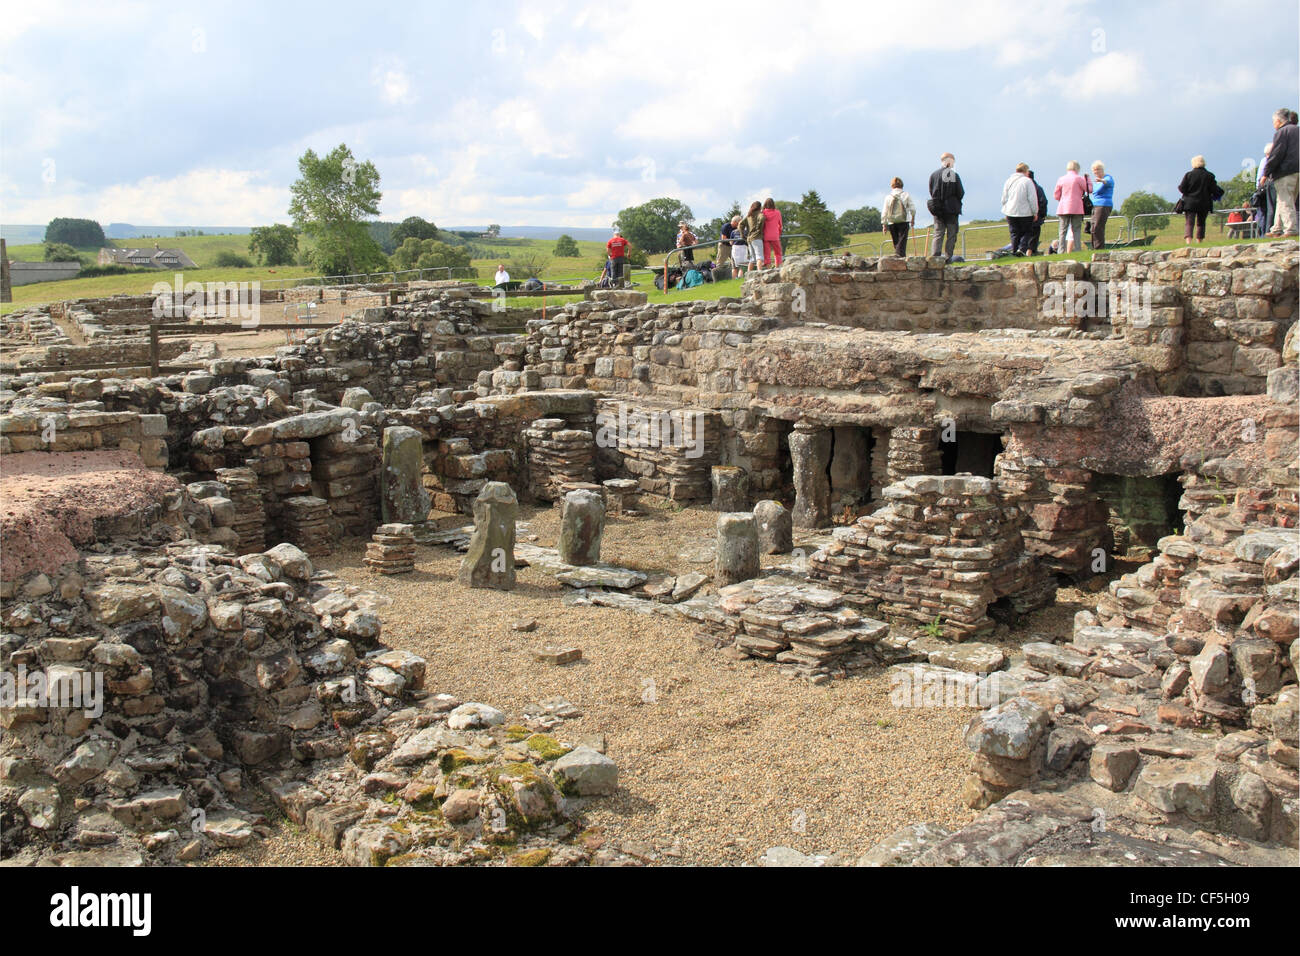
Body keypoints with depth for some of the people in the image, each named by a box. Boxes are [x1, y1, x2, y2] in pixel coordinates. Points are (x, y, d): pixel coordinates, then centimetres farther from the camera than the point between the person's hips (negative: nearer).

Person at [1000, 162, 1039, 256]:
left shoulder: (1008, 181, 7)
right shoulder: (1027, 181, -8)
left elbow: (1004, 199, 12)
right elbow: (1032, 198, -8)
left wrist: (1006, 211, 20)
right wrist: (1035, 212, 0)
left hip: (1011, 213, 4)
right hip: (1025, 213, -4)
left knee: (1014, 234, 10)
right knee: (1025, 233, 7)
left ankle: (1014, 251, 7)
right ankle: (1022, 249, -11)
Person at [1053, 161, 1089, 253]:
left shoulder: (1061, 179, 5)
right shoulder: (1079, 179, -3)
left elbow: (1056, 195, 10)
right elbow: (1089, 189, 5)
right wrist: (1087, 179, 16)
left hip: (1063, 208, 2)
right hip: (1077, 208, -2)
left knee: (1063, 231, 3)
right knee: (1076, 231, 2)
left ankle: (1062, 251, -3)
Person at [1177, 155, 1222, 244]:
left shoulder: (1188, 174, -4)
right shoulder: (1209, 176, -1)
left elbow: (1182, 189, -5)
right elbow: (1214, 190, 0)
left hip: (1190, 203, -1)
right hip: (1204, 204, 2)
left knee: (1189, 223, -6)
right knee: (1201, 223, 16)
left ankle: (1188, 239, -27)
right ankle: (1200, 240, 17)